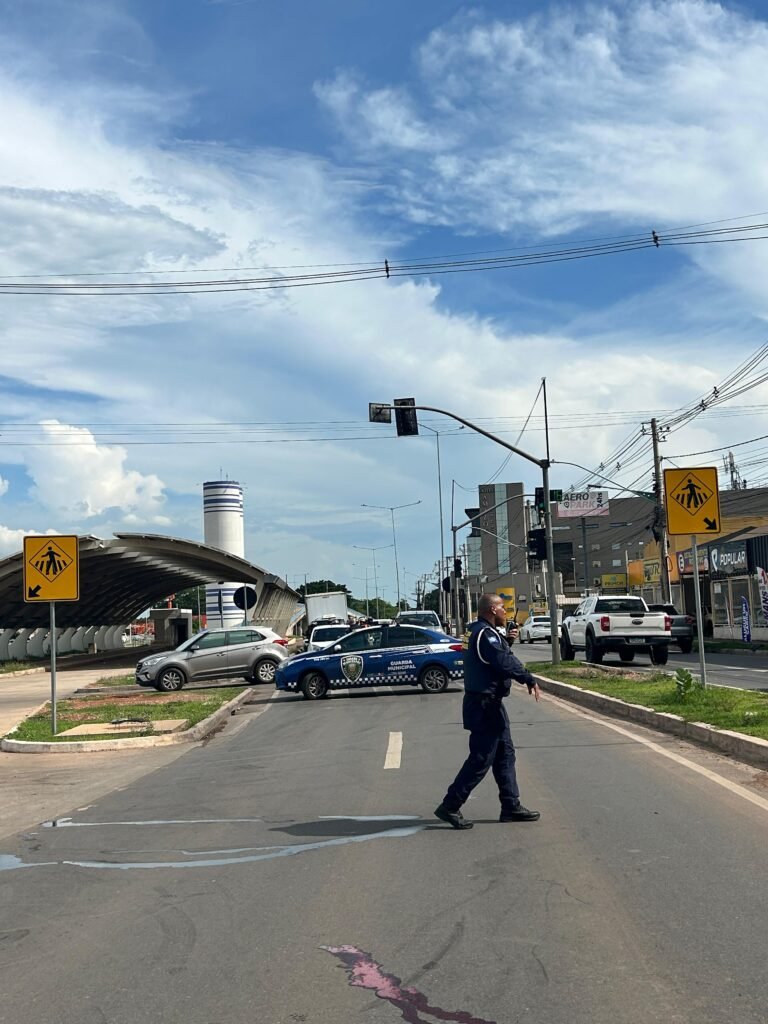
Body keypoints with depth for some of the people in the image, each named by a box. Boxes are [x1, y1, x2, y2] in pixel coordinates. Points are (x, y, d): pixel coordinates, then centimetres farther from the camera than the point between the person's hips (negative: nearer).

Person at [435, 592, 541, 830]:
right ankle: (450, 806, -1)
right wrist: (530, 680, -16)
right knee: (481, 759, -6)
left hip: (490, 703, 11)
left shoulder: (482, 632, 15)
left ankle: (511, 806, 20)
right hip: (484, 705, -11)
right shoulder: (485, 634, -19)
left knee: (505, 754, 14)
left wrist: (505, 638, 4)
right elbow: (505, 662, -25)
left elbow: (502, 657, 16)